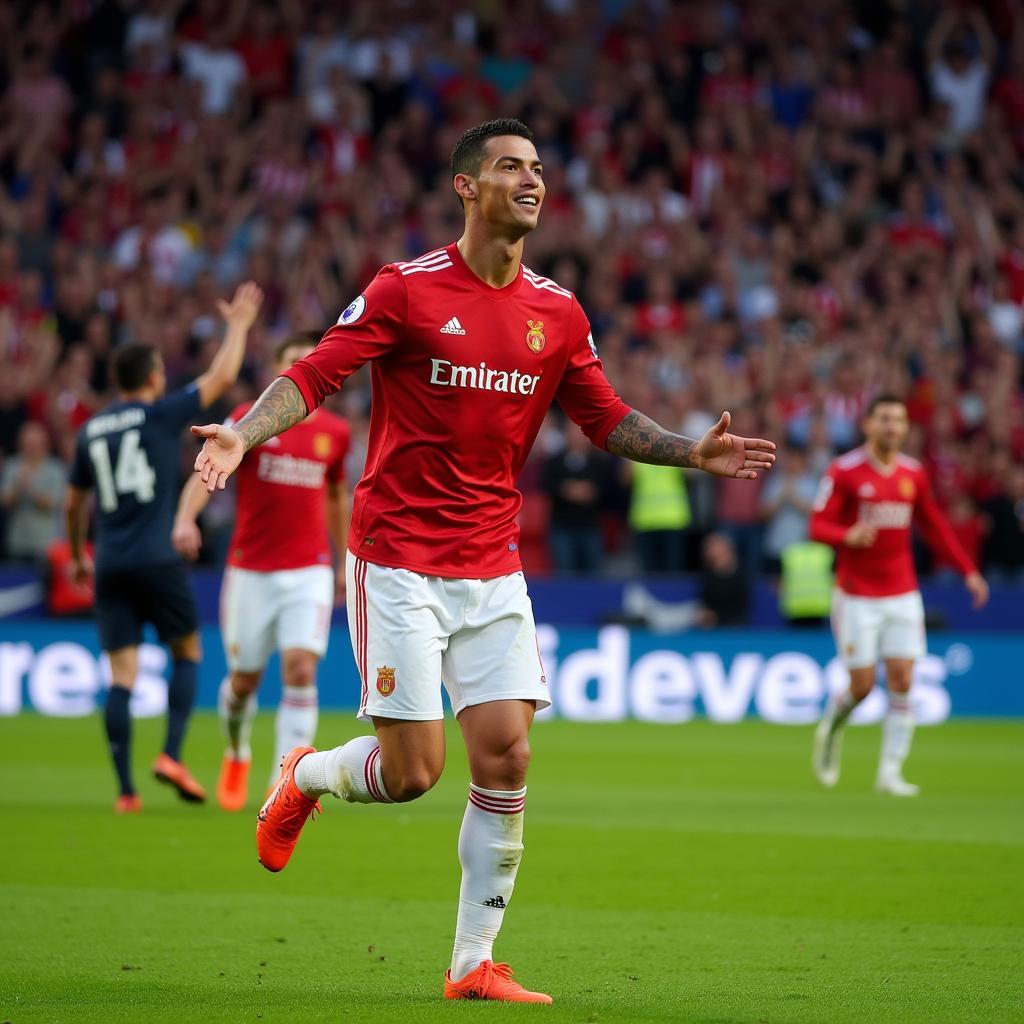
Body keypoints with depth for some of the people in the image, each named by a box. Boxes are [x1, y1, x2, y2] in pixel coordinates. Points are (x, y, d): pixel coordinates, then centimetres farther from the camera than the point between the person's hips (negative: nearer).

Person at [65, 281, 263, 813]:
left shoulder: (90, 431, 11)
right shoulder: (161, 414, -2)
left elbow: (73, 503, 19)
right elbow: (222, 376, 2)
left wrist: (77, 555, 33)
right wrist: (238, 324, 17)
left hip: (109, 566, 4)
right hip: (156, 561, -4)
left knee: (121, 675, 1)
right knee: (187, 652, 13)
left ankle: (125, 789, -5)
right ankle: (172, 755, -3)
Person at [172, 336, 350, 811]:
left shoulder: (335, 432, 6)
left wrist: (345, 561, 24)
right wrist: (185, 517, -32)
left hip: (309, 571, 1)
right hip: (250, 570, -1)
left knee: (300, 669, -16)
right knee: (244, 680, 7)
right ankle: (237, 754, 38)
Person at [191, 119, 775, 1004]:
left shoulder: (557, 314, 6)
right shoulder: (407, 290, -8)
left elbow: (606, 419, 16)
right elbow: (315, 376, -10)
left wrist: (692, 452, 2)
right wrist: (244, 433, -26)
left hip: (492, 564, 5)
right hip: (398, 557, -4)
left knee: (506, 755, -5)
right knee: (412, 771, -7)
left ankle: (475, 964, 6)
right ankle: (304, 779, 27)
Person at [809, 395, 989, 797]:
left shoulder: (914, 474, 6)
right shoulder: (844, 471, -8)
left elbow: (935, 527, 16)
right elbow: (818, 526, -11)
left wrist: (968, 570, 9)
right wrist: (848, 535, -32)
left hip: (903, 595, 4)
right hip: (857, 597, -4)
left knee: (902, 681, -5)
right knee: (862, 685, -3)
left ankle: (890, 772, 1)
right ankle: (830, 731, 29)